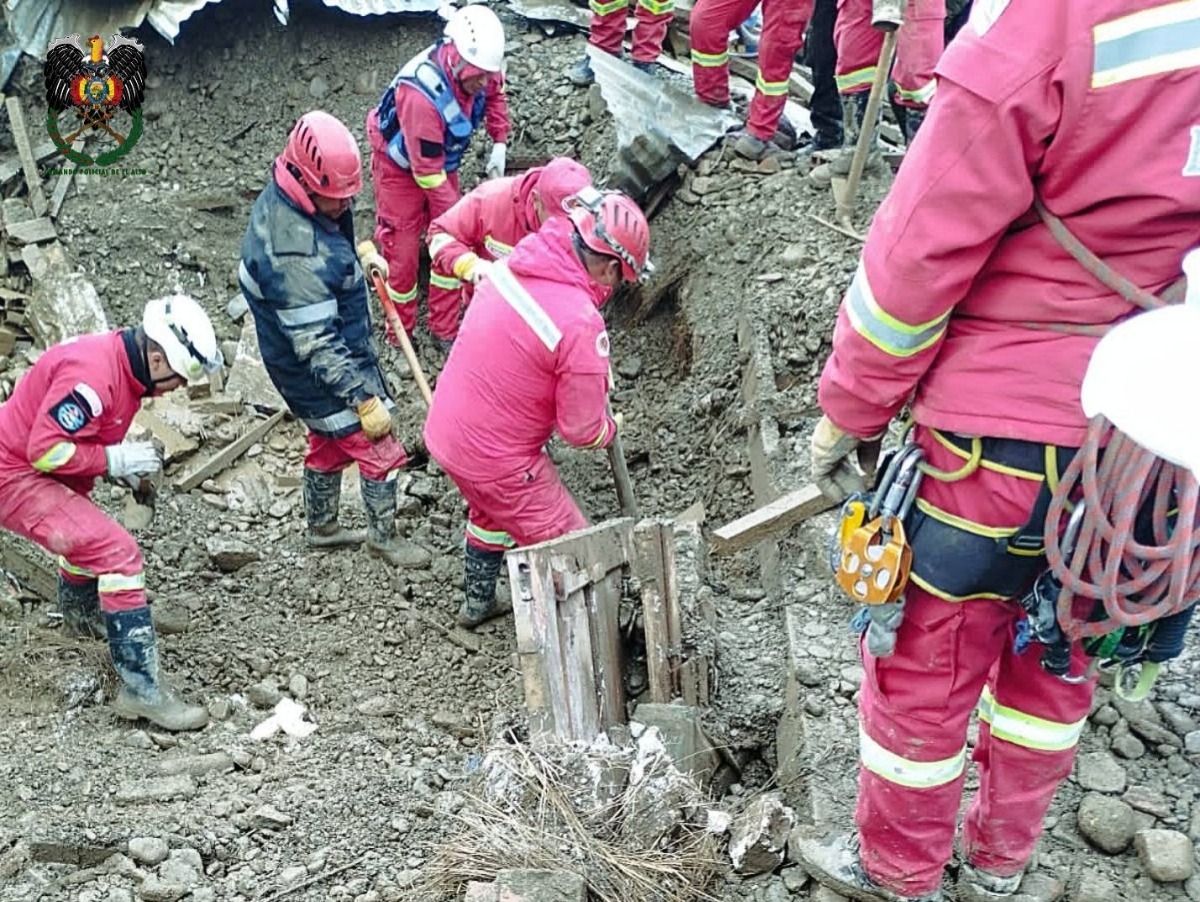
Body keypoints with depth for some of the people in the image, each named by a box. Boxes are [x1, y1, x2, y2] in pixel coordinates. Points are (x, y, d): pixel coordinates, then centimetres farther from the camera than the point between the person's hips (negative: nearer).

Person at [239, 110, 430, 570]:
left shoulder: (281, 199, -6)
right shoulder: (296, 256, -37)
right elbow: (318, 346, -33)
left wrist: (358, 255, 16)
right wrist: (364, 398, -29)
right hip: (322, 373, -10)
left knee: (329, 443, 26)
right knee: (379, 449, 5)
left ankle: (322, 527, 46)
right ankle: (383, 537, 26)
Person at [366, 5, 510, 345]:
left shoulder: (476, 67, -20)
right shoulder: (421, 95, -41)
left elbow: (495, 94, 7)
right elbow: (427, 171, -32)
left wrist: (500, 143, -4)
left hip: (442, 161, 7)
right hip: (401, 166, -7)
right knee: (402, 250, -1)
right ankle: (401, 337, 15)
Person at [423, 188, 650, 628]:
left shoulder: (513, 263, -7)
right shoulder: (581, 325, -29)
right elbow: (582, 429, -22)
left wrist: (595, 373, 6)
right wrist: (610, 427, 4)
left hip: (444, 429, 8)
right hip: (496, 458, -8)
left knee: (492, 509, 35)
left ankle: (478, 602, 55)